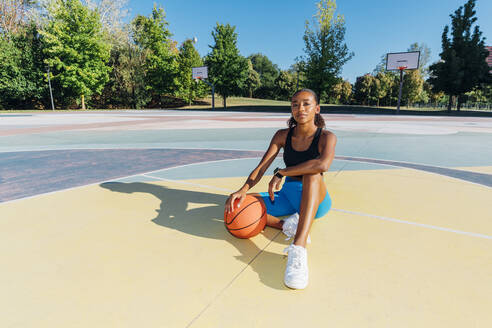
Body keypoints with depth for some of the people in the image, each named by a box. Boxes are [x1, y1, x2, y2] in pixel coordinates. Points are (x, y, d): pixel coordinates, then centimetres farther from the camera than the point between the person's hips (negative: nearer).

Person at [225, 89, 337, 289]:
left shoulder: (326, 137, -10)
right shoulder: (283, 136, 1)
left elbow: (323, 165, -33)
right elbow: (261, 167, -9)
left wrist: (281, 173, -28)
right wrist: (243, 190, -28)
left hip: (316, 201, -4)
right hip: (287, 197, 4)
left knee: (312, 173, -38)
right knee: (237, 203, -13)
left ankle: (299, 248, -50)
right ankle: (286, 225, -25)